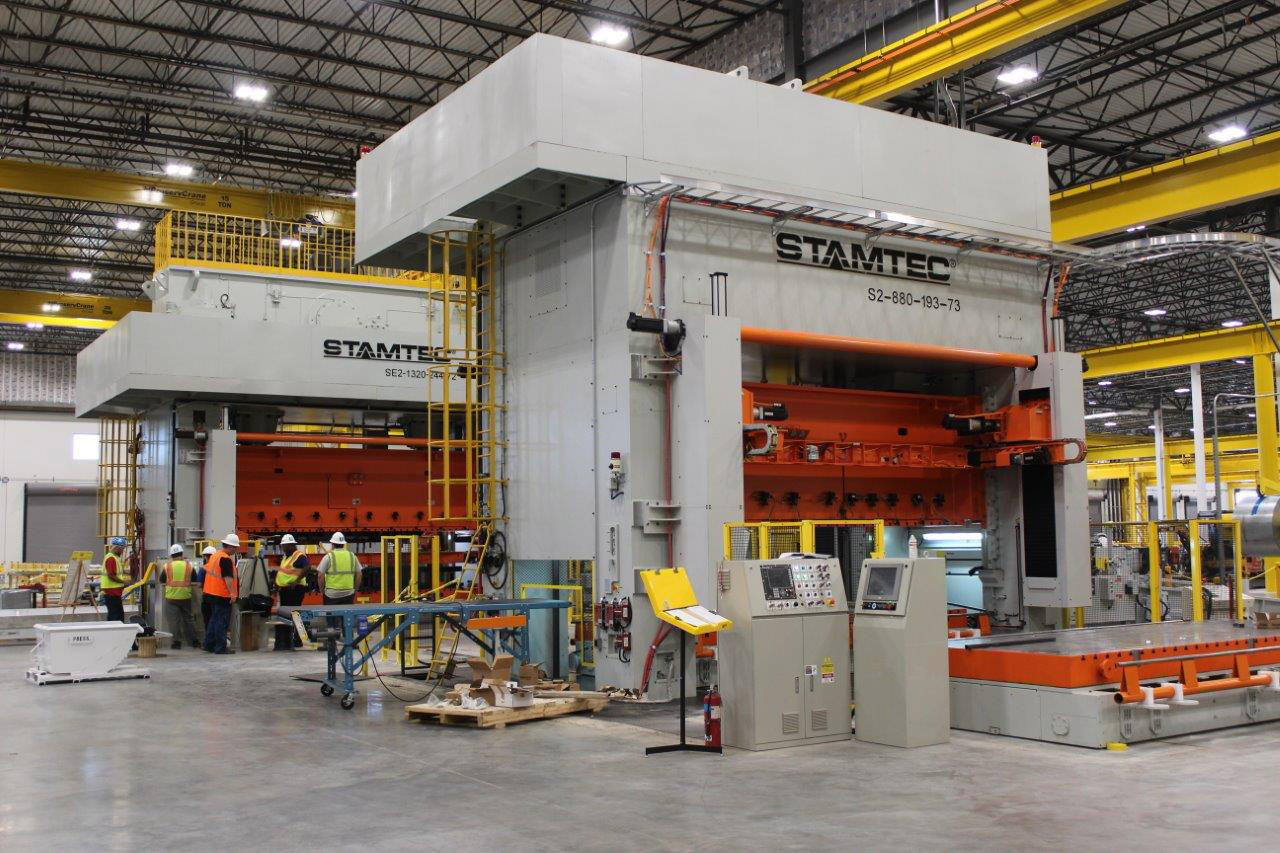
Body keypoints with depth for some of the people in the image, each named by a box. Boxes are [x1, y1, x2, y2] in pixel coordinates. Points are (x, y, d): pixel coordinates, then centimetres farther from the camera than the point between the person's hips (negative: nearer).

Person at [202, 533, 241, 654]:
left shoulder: (214, 555, 12)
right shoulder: (226, 559, -18)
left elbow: (206, 568, 22)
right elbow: (228, 578, -24)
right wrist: (232, 593, -25)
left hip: (210, 593, 9)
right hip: (222, 595, -9)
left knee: (214, 619, 18)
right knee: (222, 622, -3)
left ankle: (209, 644, 23)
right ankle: (220, 647, -2)